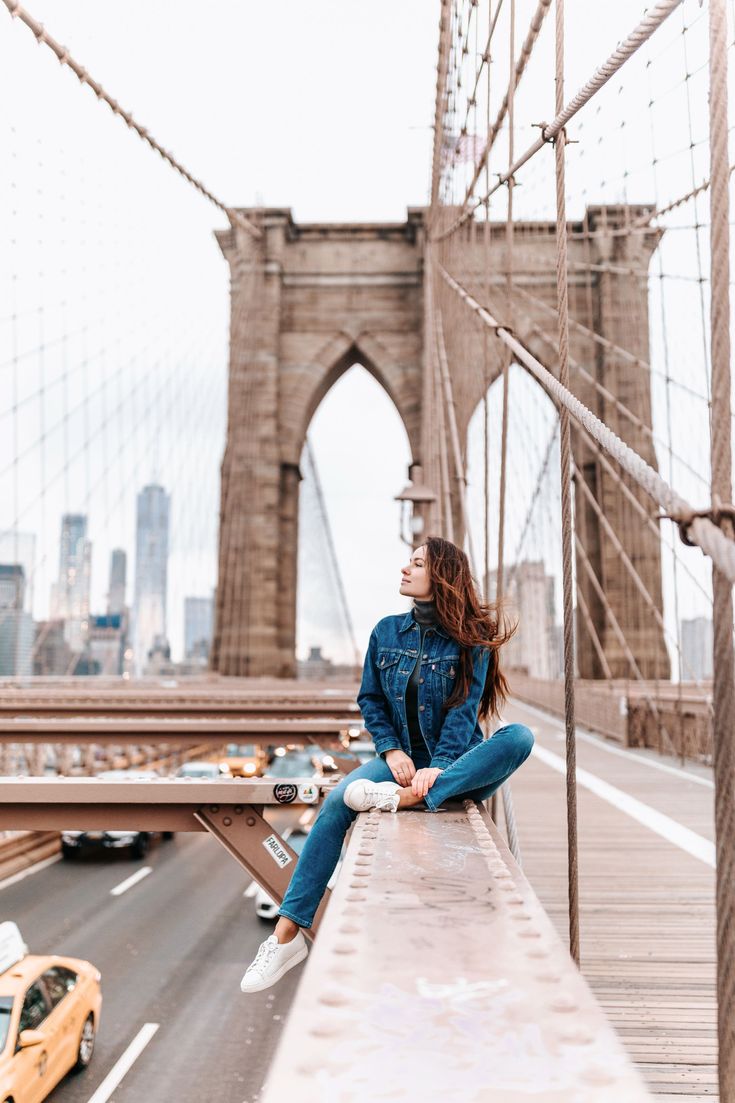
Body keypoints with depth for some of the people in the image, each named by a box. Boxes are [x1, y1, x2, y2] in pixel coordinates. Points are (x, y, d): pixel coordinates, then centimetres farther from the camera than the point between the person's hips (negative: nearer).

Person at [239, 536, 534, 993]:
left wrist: (438, 768, -26)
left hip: (456, 765, -2)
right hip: (403, 758, 2)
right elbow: (370, 700, 8)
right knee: (337, 802, -26)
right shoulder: (387, 631, 5)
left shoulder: (469, 639, -5)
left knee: (521, 736, -31)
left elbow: (464, 711, -12)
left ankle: (405, 798, -45)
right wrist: (392, 751, -8)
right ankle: (287, 933, -24)